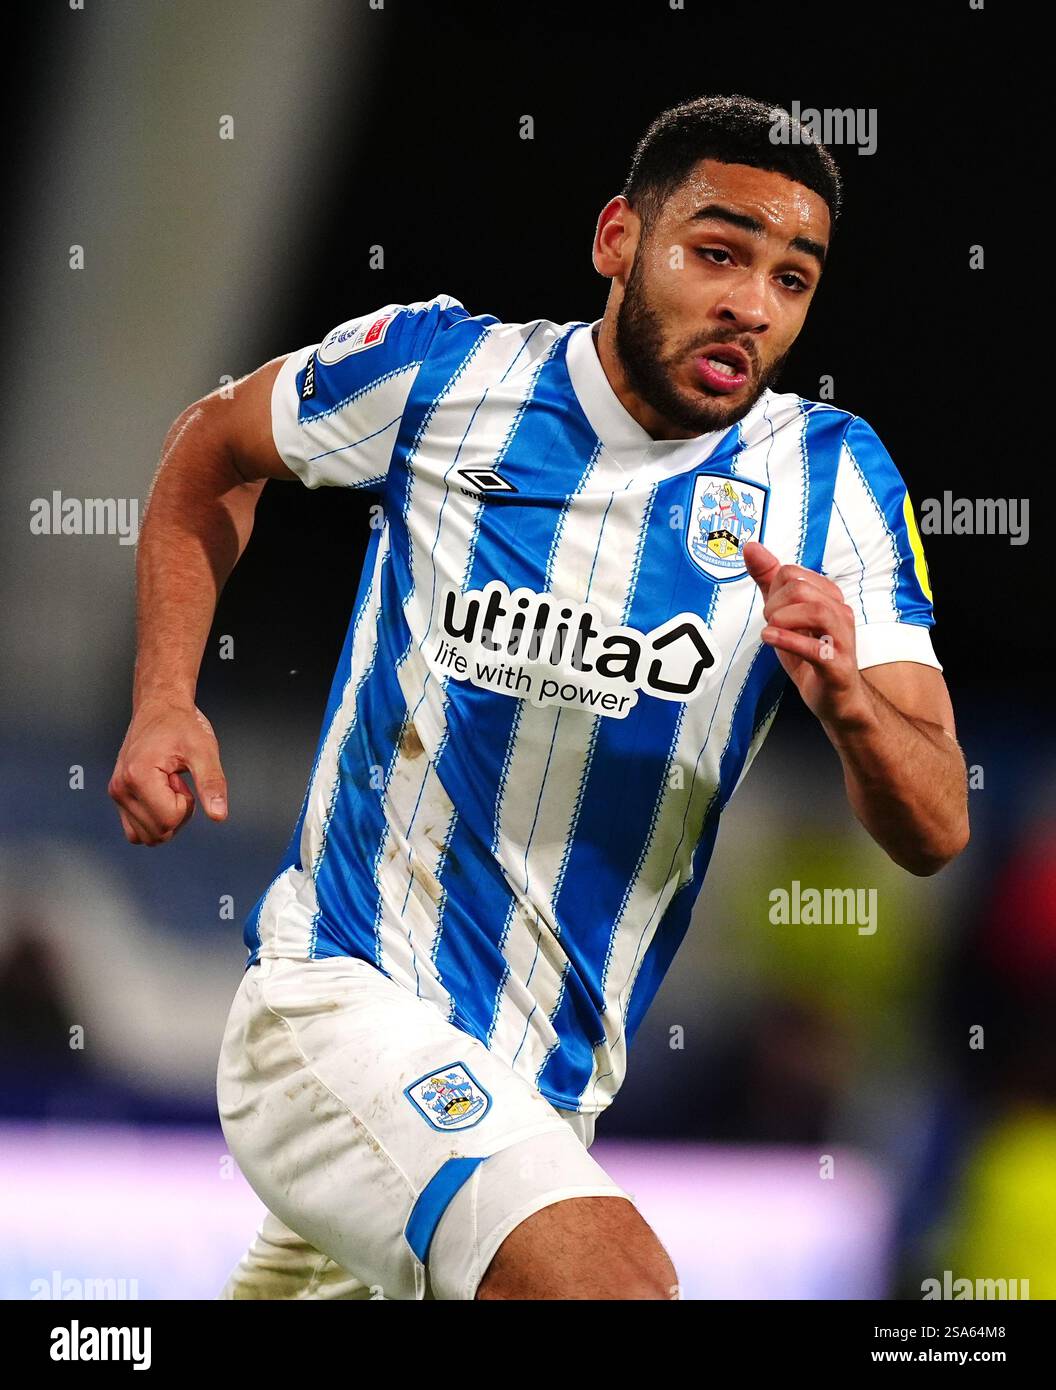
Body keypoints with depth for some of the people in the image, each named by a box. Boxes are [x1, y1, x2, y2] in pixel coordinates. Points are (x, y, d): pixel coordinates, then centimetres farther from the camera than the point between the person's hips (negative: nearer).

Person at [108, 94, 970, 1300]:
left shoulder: (833, 478, -2)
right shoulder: (432, 369, -6)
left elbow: (933, 831, -6)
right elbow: (211, 448, 15)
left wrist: (848, 702, -28)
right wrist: (164, 701, 3)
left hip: (545, 1090, 5)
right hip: (339, 1003, -4)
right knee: (613, 1280, -31)